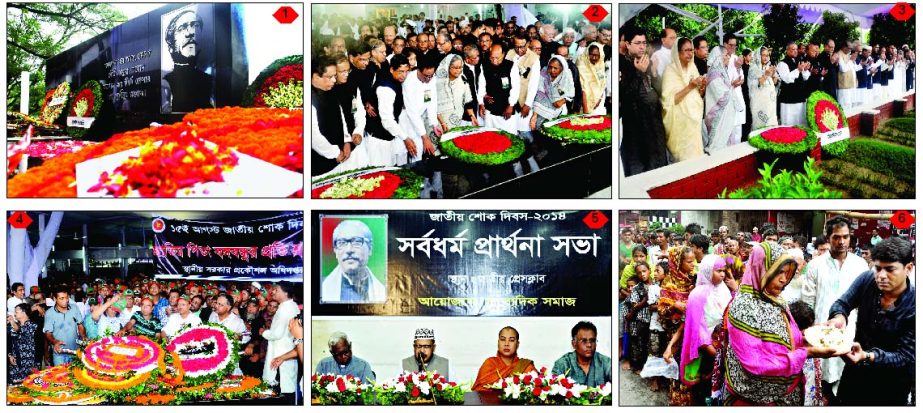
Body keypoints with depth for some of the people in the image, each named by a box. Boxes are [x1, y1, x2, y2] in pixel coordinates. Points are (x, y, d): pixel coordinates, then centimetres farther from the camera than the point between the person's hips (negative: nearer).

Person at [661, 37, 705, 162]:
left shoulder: (693, 68, 7)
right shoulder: (671, 71, -12)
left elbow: (697, 95, 14)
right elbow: (669, 100, -20)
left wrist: (701, 87, -7)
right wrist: (689, 87, -24)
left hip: (694, 118, 6)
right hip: (680, 122, -6)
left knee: (695, 151, 10)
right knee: (684, 155, -3)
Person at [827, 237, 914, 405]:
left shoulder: (914, 307, -26)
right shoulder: (867, 279, -15)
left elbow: (905, 357, -25)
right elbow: (842, 303, -4)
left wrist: (868, 357, -43)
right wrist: (839, 317, -29)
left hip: (891, 384, -4)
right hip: (856, 372, 4)